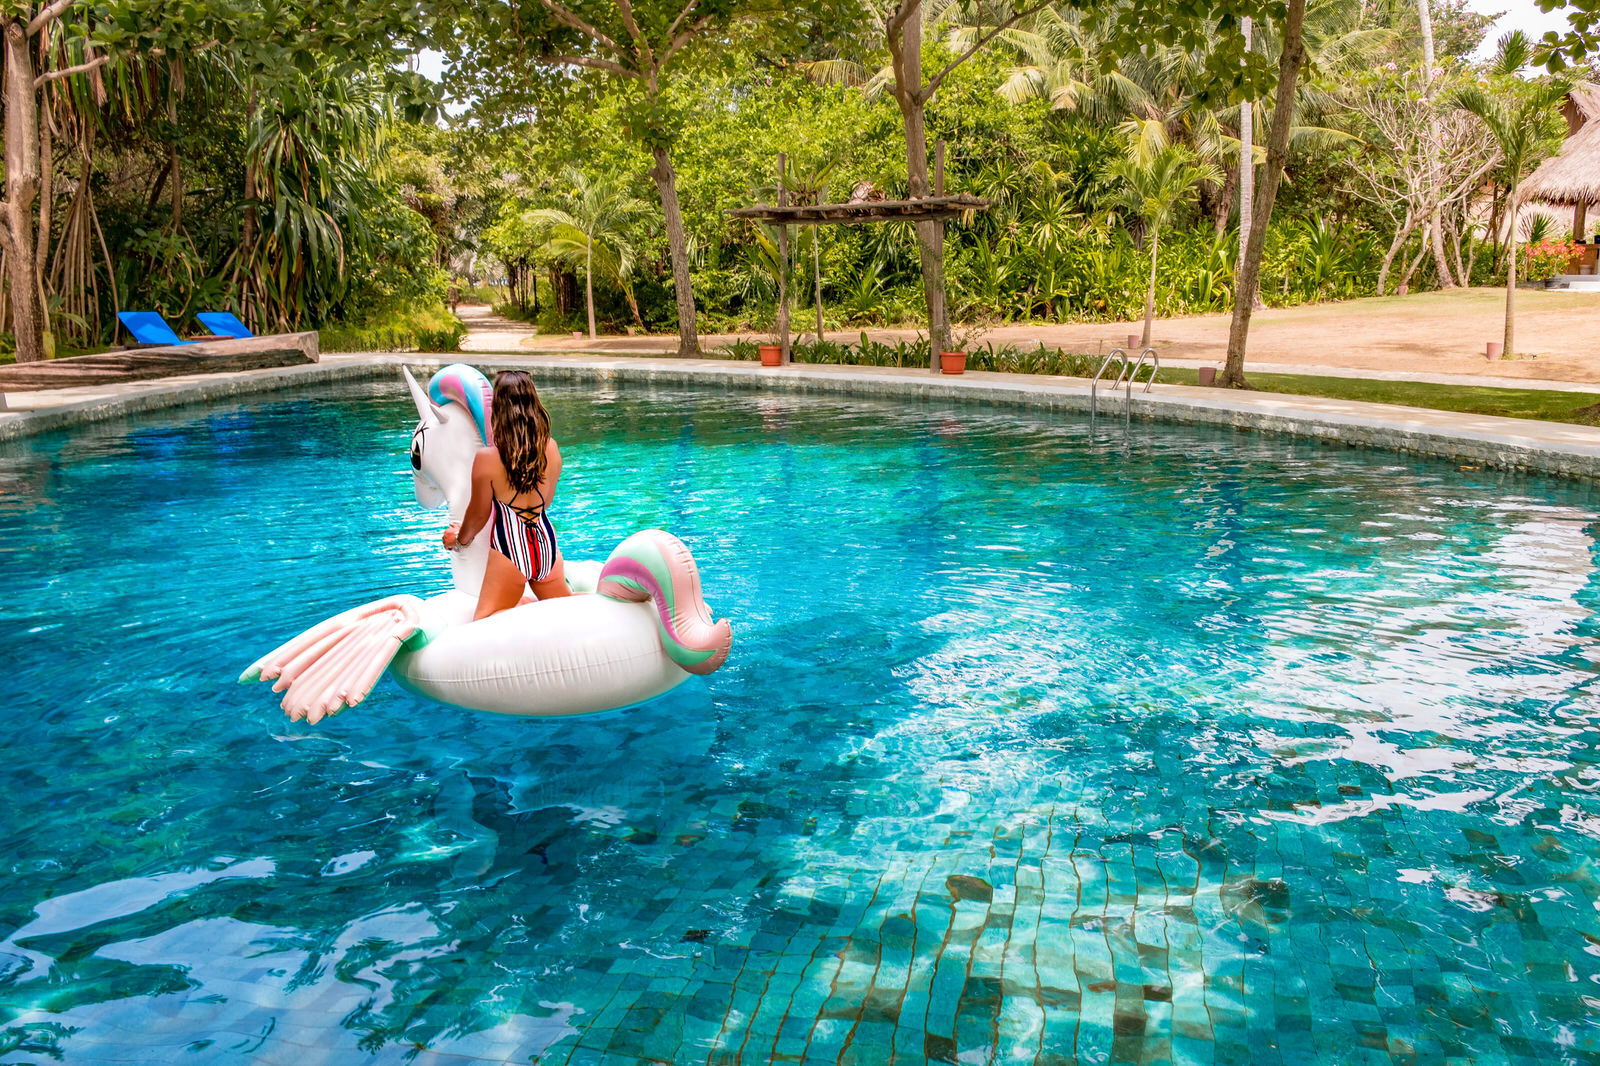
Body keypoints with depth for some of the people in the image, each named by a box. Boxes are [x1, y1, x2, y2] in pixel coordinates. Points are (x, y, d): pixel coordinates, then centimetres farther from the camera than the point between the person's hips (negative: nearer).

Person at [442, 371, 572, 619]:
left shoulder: (486, 459, -15)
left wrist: (460, 539, 19)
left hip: (510, 551, -5)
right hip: (546, 544, 5)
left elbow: (478, 515, -2)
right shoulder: (551, 449, -3)